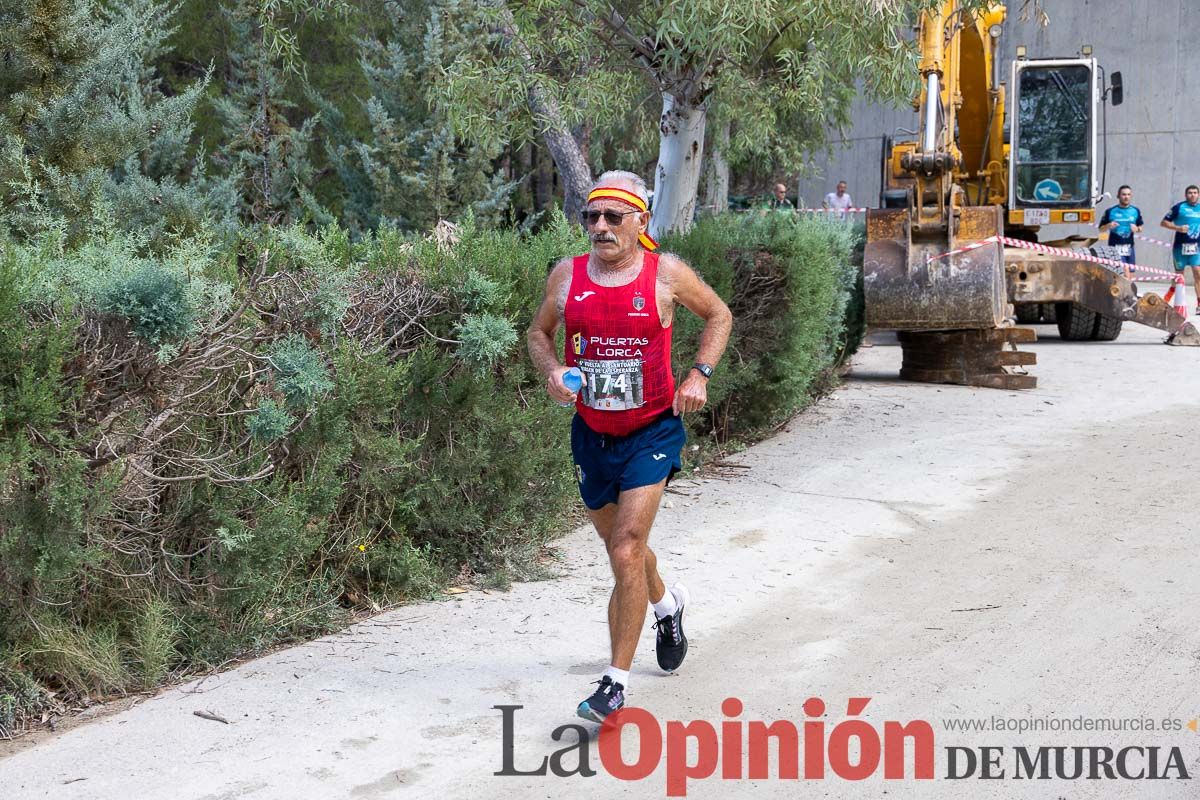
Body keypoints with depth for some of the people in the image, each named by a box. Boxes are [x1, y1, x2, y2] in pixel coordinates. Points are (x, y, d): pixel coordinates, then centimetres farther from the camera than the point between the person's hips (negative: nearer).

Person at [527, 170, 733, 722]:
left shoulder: (667, 274, -8)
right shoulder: (567, 275, -3)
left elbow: (719, 315, 8)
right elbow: (539, 332, 13)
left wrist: (699, 375, -5)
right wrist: (552, 370, -8)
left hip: (652, 432, -4)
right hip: (591, 433, 4)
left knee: (626, 553, -15)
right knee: (620, 546, 20)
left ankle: (616, 681, -9)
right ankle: (666, 603, 54)